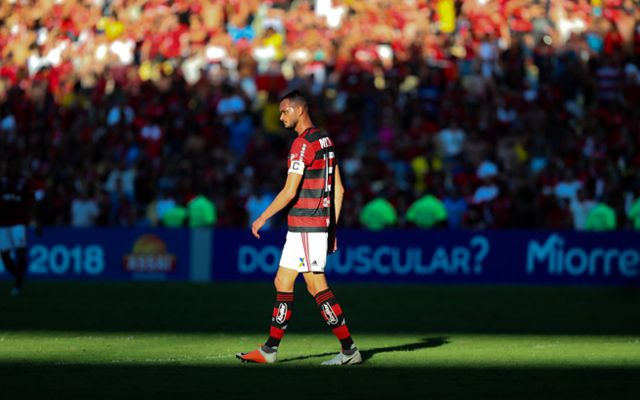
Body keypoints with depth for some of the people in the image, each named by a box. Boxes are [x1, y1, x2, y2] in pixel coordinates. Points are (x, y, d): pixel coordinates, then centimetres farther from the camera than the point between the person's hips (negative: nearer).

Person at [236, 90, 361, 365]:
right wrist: (331, 228, 20)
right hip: (320, 224, 10)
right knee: (283, 283, 11)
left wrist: (263, 217, -8)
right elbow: (338, 189, 17)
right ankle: (270, 350, 12)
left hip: (305, 226, -10)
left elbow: (289, 192, -18)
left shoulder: (303, 144, -15)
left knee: (317, 286, -7)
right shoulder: (325, 141, 15)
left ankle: (349, 349, -6)